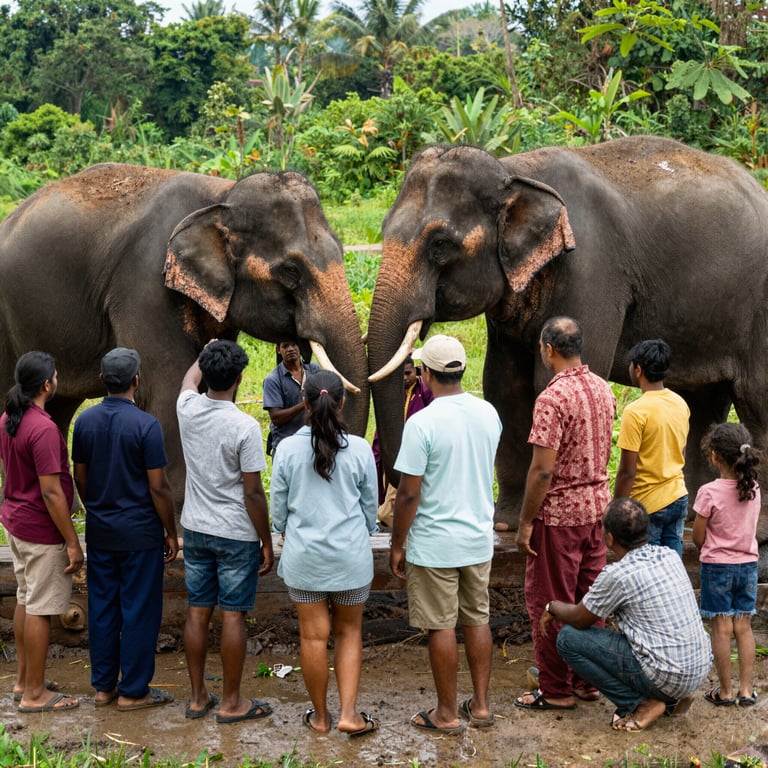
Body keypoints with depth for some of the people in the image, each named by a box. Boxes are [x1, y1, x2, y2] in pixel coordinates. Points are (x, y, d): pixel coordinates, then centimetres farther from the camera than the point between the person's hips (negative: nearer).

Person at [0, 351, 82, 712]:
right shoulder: (43, 429, -24)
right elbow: (51, 492, -24)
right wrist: (72, 543, -18)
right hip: (41, 530, -9)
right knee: (40, 609, 0)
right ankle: (34, 693, 7)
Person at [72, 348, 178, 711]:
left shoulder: (85, 421, 0)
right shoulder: (146, 425, -16)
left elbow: (80, 477, 8)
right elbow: (158, 487, -14)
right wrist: (171, 533, -4)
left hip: (99, 531, 5)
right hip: (140, 533, -5)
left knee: (102, 608, 13)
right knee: (139, 611, 4)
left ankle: (103, 685, 21)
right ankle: (133, 691, 10)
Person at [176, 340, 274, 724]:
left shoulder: (188, 410, -5)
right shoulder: (245, 427, -19)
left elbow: (189, 378, 22)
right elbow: (253, 493, -16)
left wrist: (207, 353, 41)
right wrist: (267, 543, -6)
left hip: (195, 530, 5)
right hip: (236, 535, -5)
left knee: (197, 613, 11)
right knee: (232, 616, 3)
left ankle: (198, 697, 20)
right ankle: (231, 703, 11)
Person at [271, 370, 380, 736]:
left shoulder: (288, 449, -9)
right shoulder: (359, 450, -9)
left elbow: (278, 508, 0)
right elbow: (370, 507, 3)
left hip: (303, 555, 0)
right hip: (351, 555, 0)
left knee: (313, 635, 9)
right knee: (349, 631, 13)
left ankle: (320, 716, 21)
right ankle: (348, 714, 5)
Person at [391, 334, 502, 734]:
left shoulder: (421, 423, -19)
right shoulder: (489, 414, 0)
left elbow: (408, 494, -16)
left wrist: (397, 546, -7)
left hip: (434, 544, -6)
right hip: (479, 538, 6)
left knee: (441, 627, 4)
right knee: (477, 620, 15)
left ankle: (447, 713, 13)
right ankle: (481, 704, 23)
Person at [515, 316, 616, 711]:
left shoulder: (553, 398, -21)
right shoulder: (603, 389, 5)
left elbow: (542, 470, -22)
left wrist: (525, 523, -14)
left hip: (559, 513, -8)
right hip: (597, 504, 8)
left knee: (549, 603, 3)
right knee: (589, 598, 16)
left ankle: (556, 690, 10)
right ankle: (589, 679, 25)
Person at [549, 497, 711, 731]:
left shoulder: (617, 574, -16)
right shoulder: (669, 556, 6)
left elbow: (580, 619, 1)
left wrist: (552, 607, 22)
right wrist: (566, 612, 28)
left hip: (666, 677, -8)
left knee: (568, 638, -1)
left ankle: (639, 704, -2)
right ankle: (672, 698, 16)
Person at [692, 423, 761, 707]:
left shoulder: (709, 492, -17)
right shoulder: (754, 489, -3)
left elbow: (698, 539, -10)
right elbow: (749, 528, 8)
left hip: (717, 566, -4)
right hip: (748, 564, 4)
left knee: (722, 628, 3)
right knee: (743, 626, 10)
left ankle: (725, 691, 9)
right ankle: (746, 689, 12)